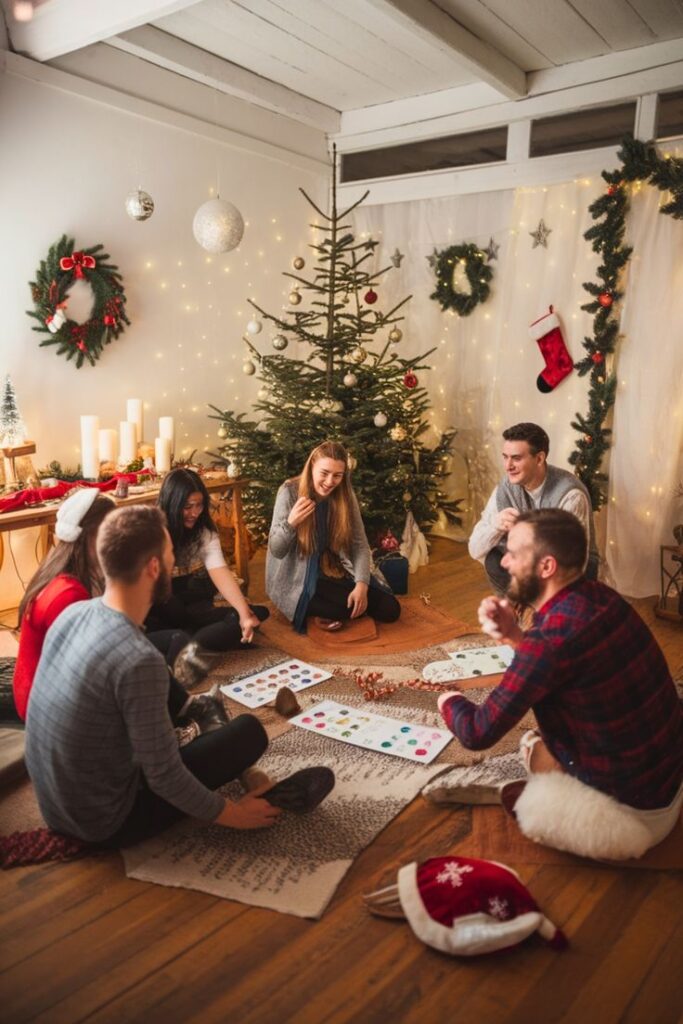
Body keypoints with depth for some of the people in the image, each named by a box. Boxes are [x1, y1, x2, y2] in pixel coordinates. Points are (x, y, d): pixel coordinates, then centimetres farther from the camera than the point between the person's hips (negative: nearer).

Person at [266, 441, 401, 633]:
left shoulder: (345, 495, -4)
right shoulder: (290, 491, -16)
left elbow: (360, 544, -4)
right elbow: (276, 551, -16)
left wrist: (362, 584, -19)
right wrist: (290, 523, -36)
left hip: (336, 572, 5)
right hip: (299, 580, -5)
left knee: (389, 609, -8)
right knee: (352, 607, -26)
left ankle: (328, 613, 8)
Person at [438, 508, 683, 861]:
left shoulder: (553, 638, -29)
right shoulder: (600, 598, -6)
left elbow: (478, 734, -21)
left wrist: (450, 702, 1)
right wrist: (515, 635, -4)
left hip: (631, 811, -8)